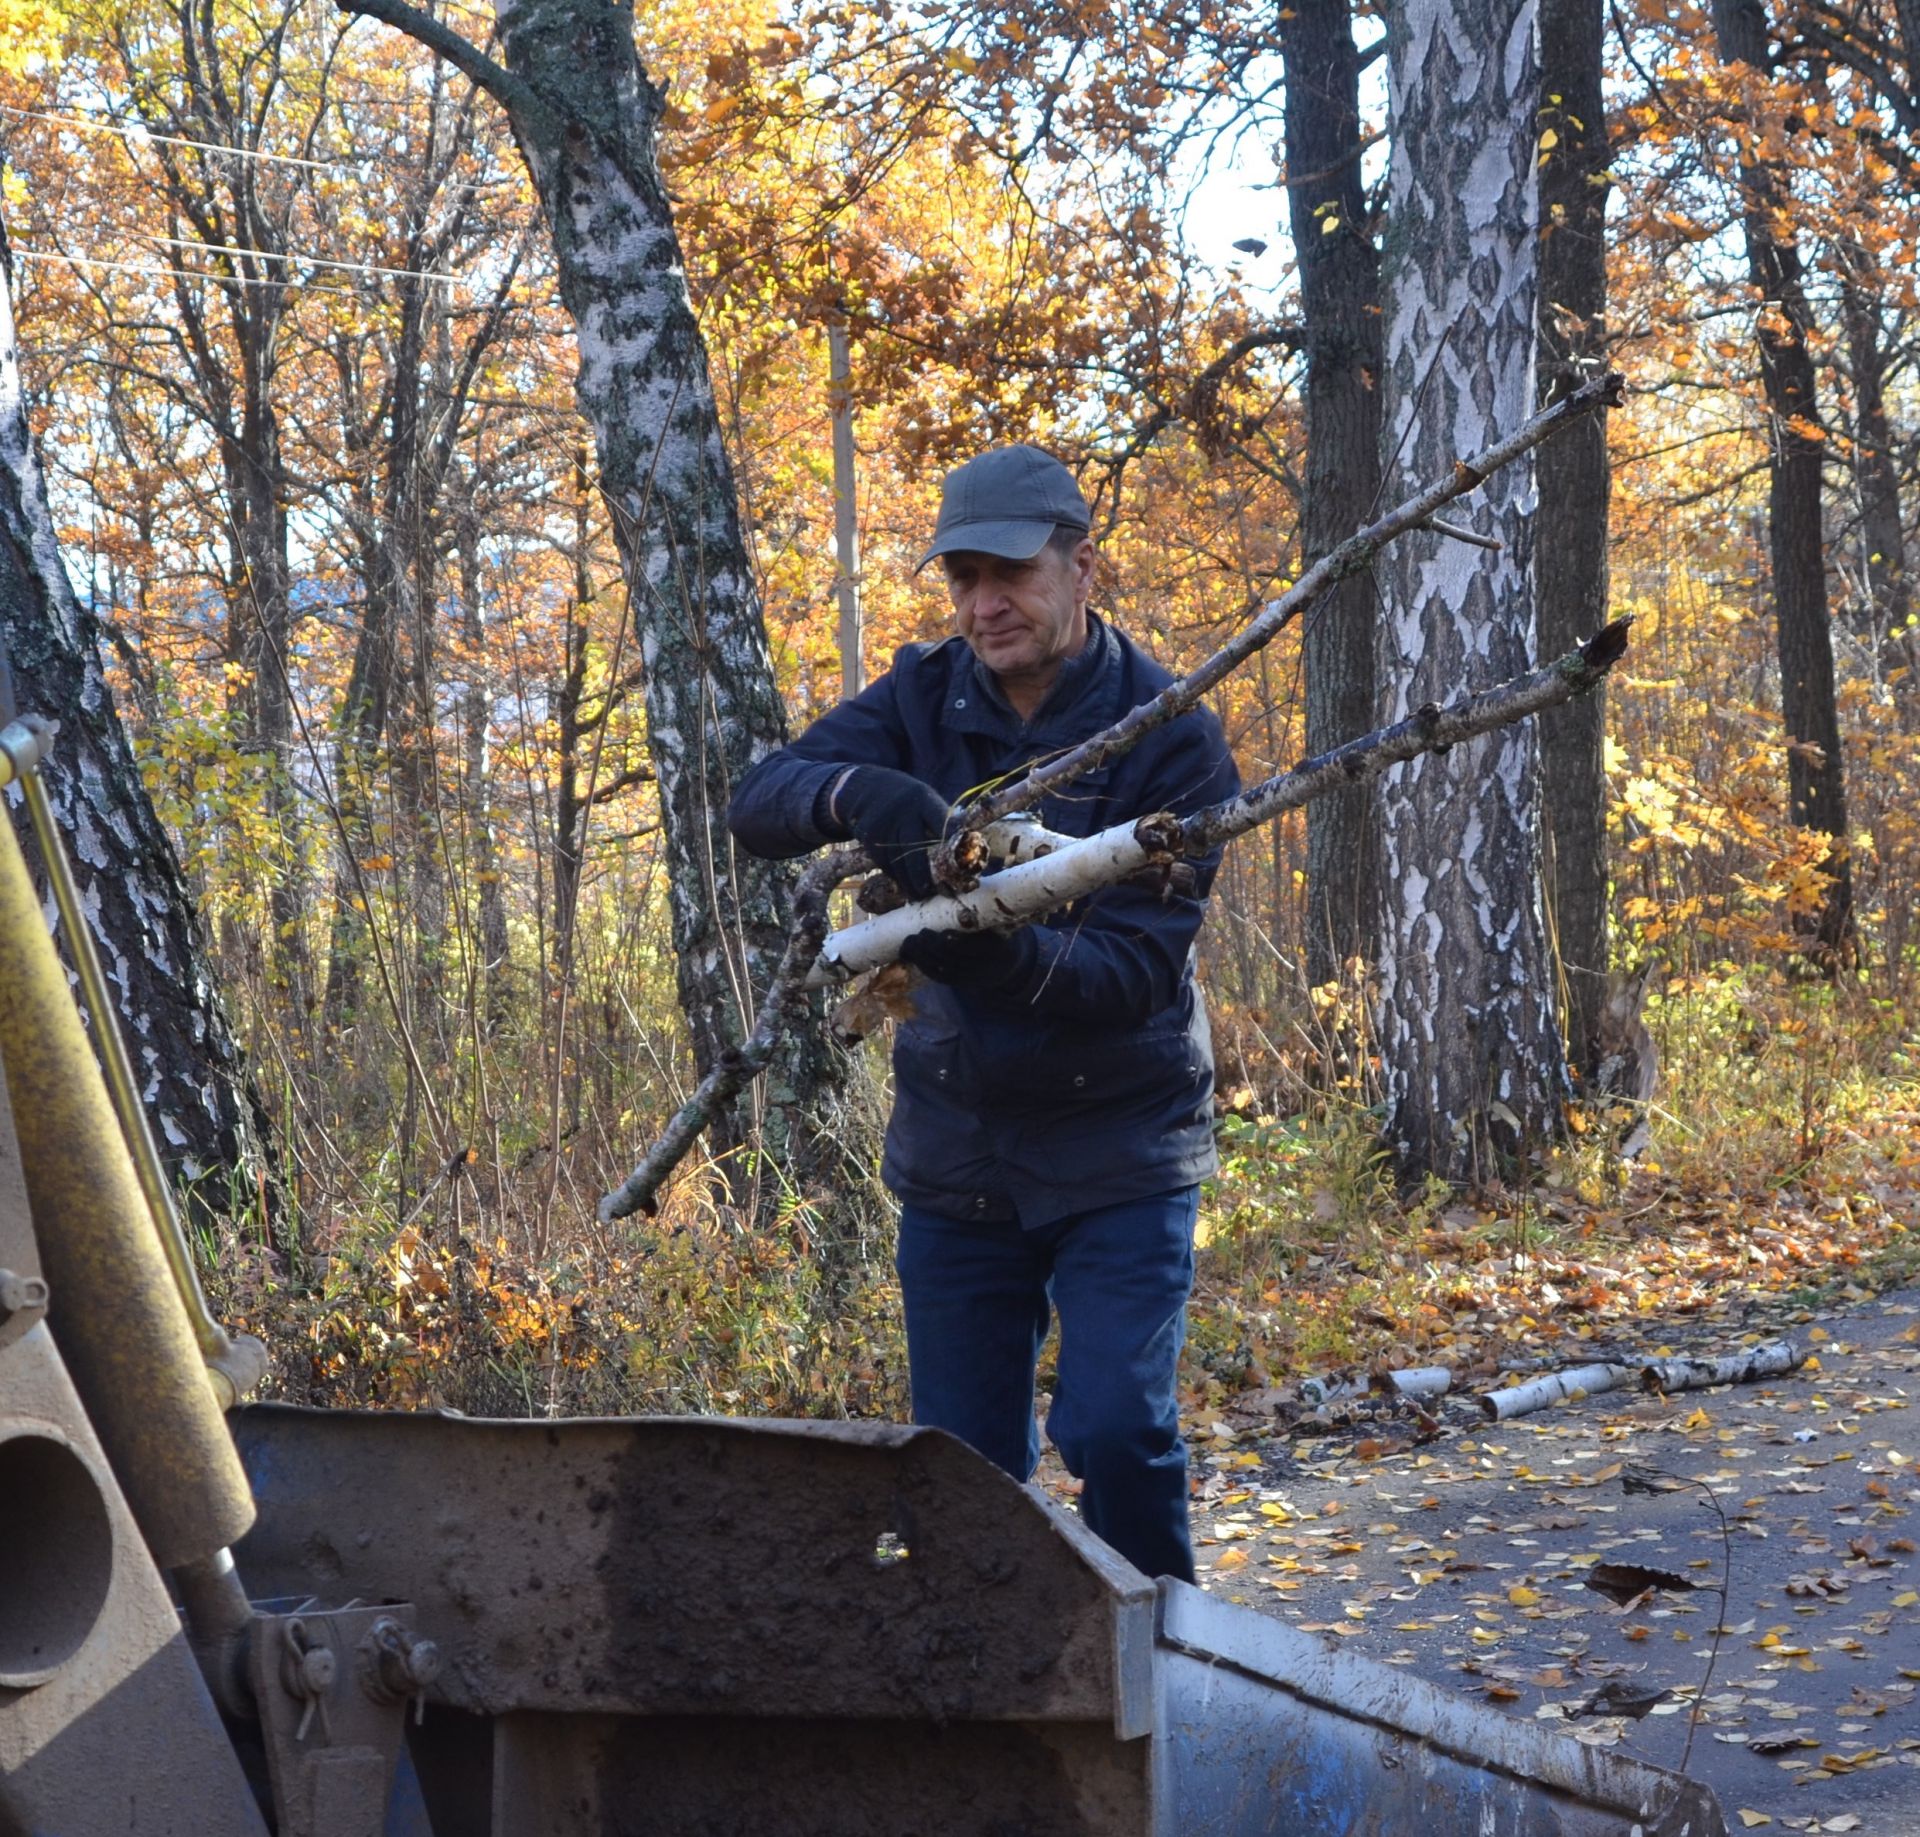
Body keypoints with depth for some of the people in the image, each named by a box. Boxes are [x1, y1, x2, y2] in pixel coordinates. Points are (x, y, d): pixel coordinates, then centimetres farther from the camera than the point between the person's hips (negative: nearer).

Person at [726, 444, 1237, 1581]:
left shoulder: (1169, 736, -13)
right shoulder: (927, 700, 0)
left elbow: (1138, 971, -20)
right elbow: (756, 805, -12)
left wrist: (1008, 955, -40)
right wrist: (858, 792, -34)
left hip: (1118, 1147, -4)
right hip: (956, 1150, 4)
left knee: (1118, 1432, -16)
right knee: (965, 1465, 8)